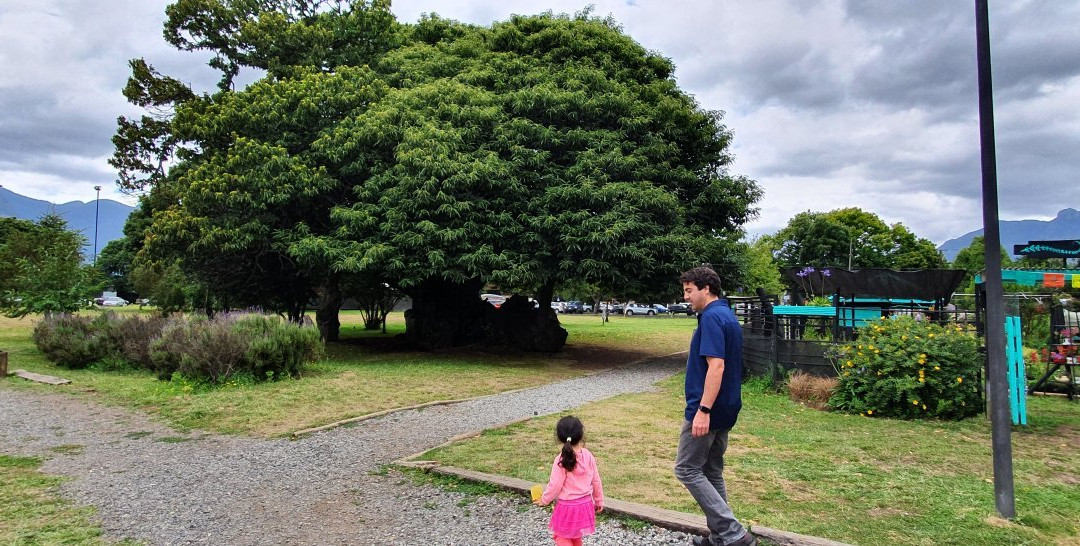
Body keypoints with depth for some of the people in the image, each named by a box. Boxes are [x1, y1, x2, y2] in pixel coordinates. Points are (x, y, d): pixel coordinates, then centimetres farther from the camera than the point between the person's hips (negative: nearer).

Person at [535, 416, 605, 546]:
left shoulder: (561, 460, -22)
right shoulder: (588, 456, -8)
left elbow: (555, 486, -17)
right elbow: (596, 481, 2)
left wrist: (544, 500, 1)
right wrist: (599, 501, 16)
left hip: (567, 507, -5)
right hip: (585, 504, 5)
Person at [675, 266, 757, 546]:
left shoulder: (712, 317, -18)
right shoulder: (727, 315, 14)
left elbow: (716, 366, -26)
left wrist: (703, 410, -26)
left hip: (708, 409, -10)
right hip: (725, 408, 10)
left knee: (687, 469, -2)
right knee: (712, 472, 16)